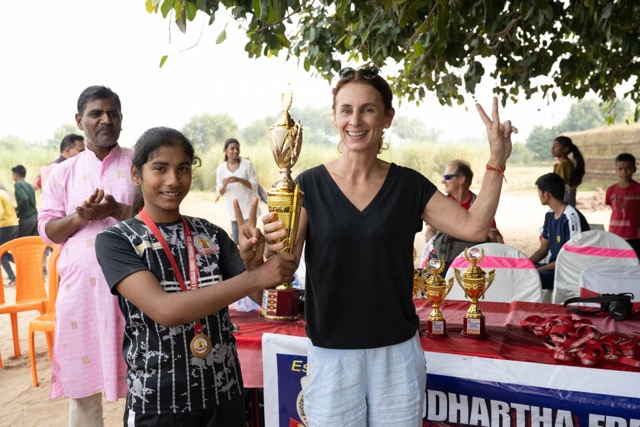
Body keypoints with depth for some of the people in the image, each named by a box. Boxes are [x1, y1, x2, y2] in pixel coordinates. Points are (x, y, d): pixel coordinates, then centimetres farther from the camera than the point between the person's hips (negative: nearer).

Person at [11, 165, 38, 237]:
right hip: (35, 217, 7)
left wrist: (16, 209, -7)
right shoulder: (30, 185, 14)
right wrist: (18, 208, 20)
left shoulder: (18, 184, -8)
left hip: (26, 219, -7)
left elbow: (24, 199, -22)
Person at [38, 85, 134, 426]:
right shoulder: (63, 173, 10)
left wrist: (117, 210, -18)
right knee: (81, 379, 11)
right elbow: (47, 229, 7)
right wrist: (80, 217, -13)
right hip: (80, 287, 3)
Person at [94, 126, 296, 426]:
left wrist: (253, 263, -24)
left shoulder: (211, 233, 0)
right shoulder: (115, 240, -11)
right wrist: (254, 277, -30)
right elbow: (165, 310, -24)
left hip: (224, 392, 3)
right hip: (156, 402, -3)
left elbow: (259, 294, -3)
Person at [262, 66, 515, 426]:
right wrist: (275, 247, -33)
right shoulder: (310, 185, -6)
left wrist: (497, 161, -10)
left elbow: (474, 227, -4)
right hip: (332, 355, -1)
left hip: (398, 353, 2)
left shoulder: (409, 185, -1)